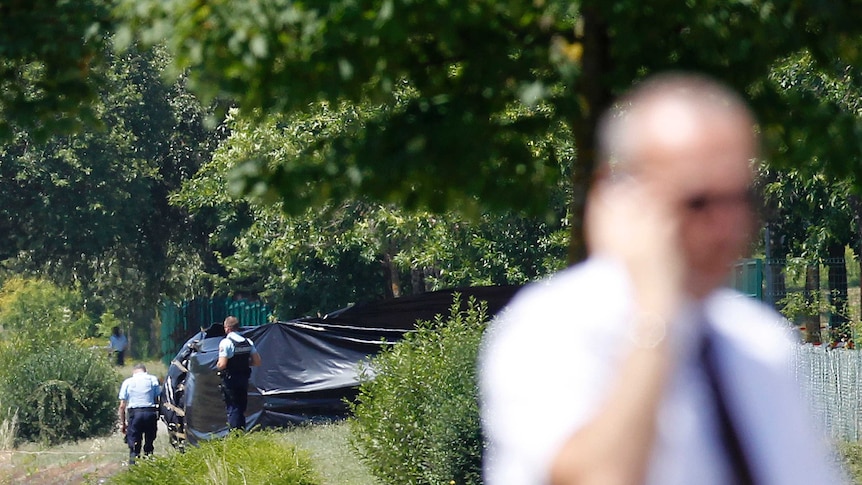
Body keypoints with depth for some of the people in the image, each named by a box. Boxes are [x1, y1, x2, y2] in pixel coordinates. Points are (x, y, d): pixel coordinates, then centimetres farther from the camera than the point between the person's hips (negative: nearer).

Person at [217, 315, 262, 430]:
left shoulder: (226, 342, -14)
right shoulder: (248, 342, 6)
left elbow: (222, 365, -20)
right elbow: (257, 362, 6)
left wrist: (217, 365, 2)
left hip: (230, 380, -6)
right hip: (244, 379, 6)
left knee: (232, 409, -3)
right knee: (241, 409, 15)